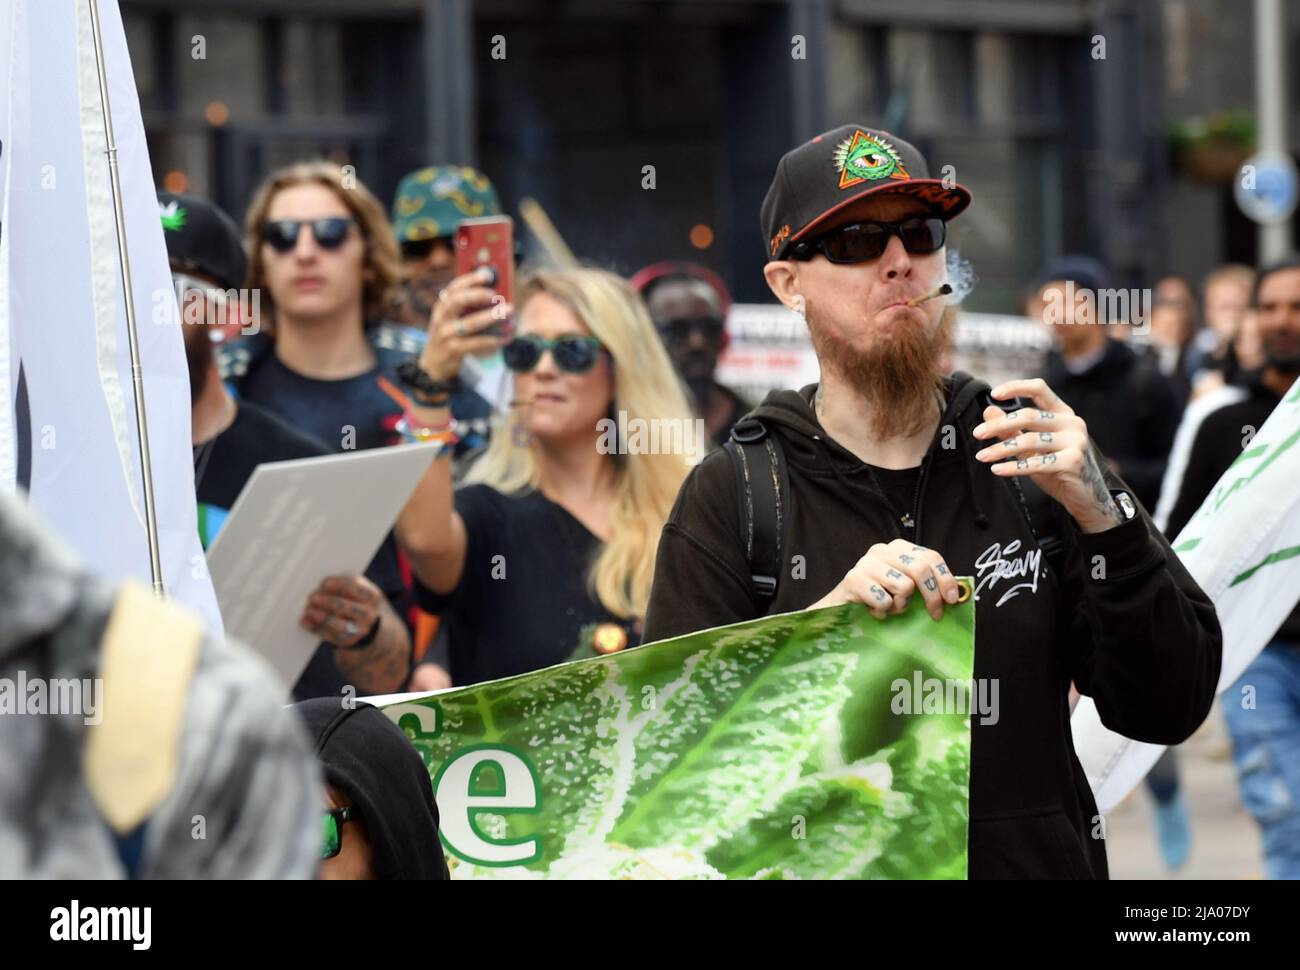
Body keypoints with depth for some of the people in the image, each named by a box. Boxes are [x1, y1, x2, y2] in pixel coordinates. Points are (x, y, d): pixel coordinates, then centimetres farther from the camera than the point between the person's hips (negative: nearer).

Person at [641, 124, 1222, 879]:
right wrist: (822, 620, -16)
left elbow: (1169, 711, 1)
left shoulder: (1036, 457, 6)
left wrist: (1101, 519, -11)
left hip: (1038, 860, 1)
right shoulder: (733, 498, 2)